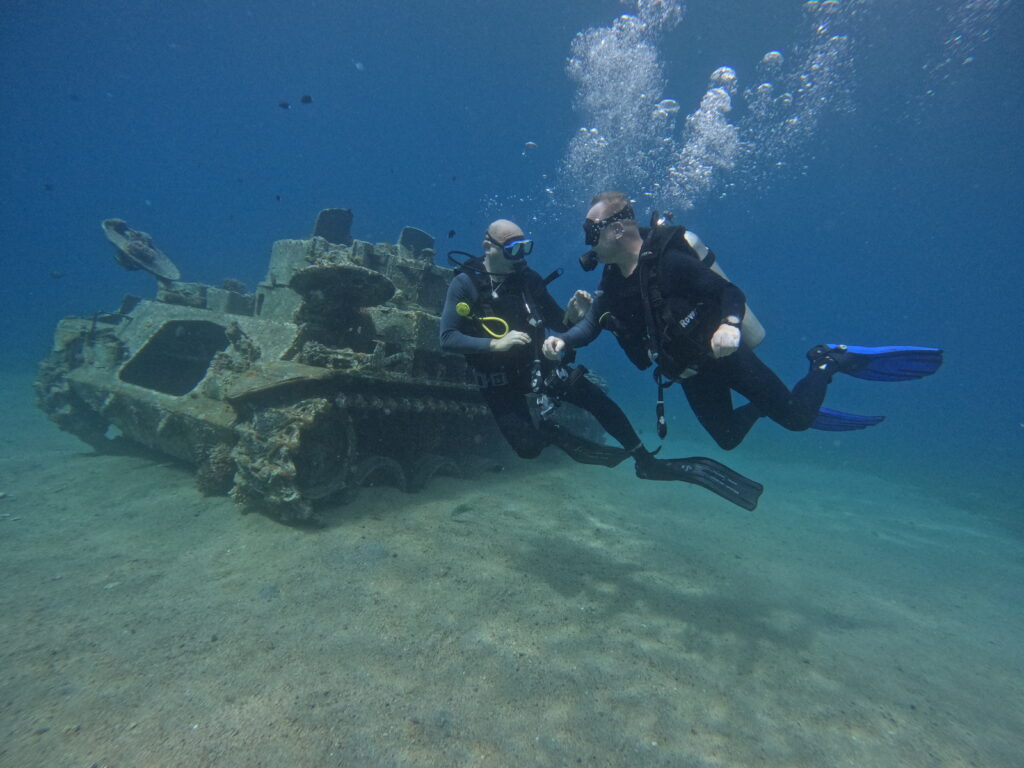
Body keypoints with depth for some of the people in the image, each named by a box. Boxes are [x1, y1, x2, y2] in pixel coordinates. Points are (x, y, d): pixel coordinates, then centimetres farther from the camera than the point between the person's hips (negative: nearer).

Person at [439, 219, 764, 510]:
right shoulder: (465, 284, -14)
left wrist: (572, 315, -21)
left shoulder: (528, 278, -4)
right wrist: (494, 344, -34)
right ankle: (553, 433, 18)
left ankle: (646, 462, 4)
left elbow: (556, 323, 4)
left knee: (596, 398, -12)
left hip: (536, 363, 3)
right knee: (529, 447, -18)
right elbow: (447, 338, -20)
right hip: (498, 379, -3)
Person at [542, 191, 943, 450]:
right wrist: (563, 340, -27)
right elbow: (591, 323, -7)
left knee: (796, 418, -3)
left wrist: (729, 325, -45)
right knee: (728, 438, 16)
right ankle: (761, 408, 43)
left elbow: (731, 293, -24)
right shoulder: (612, 280, -2)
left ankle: (829, 361, 21)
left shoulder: (668, 260, -24)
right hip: (689, 372, 7)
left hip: (722, 353, -6)